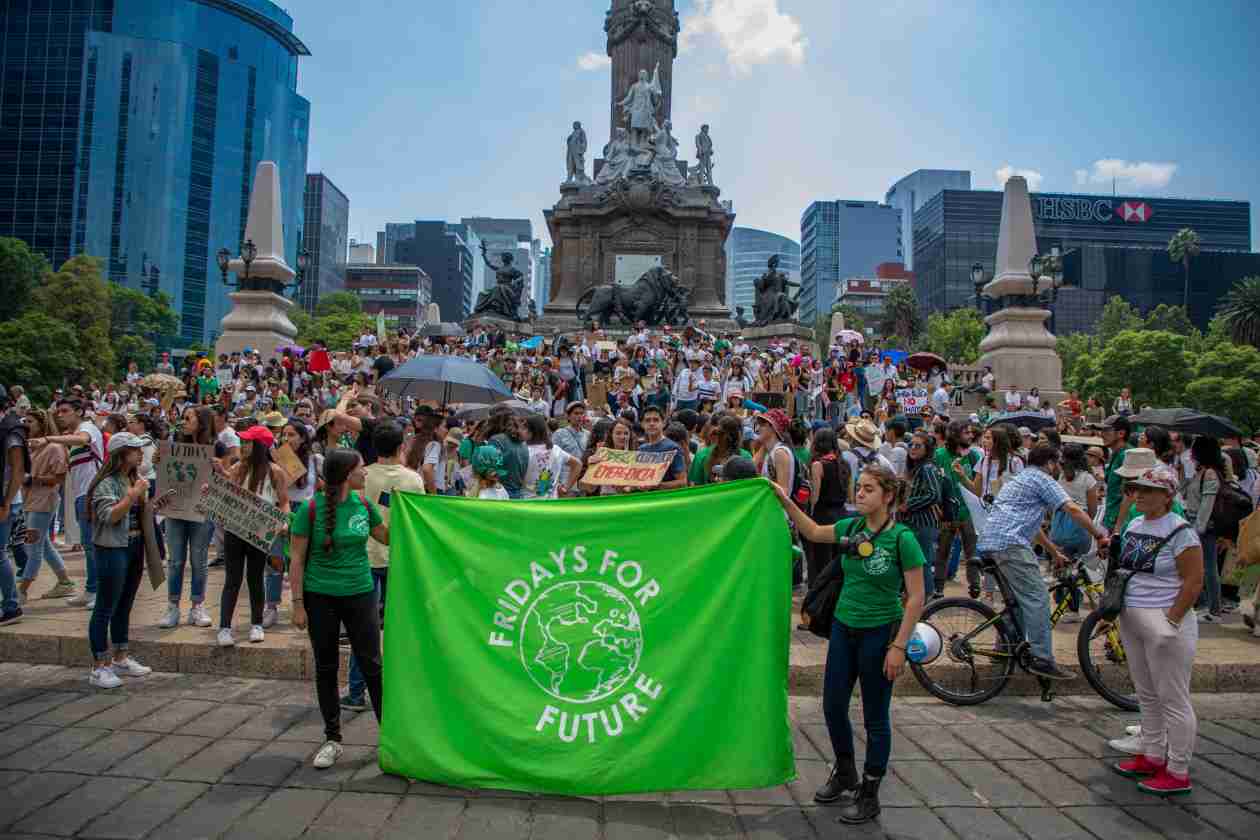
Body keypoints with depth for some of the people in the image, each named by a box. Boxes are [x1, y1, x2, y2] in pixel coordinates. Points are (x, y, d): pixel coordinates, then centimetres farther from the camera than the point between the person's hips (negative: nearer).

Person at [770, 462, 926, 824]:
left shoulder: (902, 538, -16)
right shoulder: (852, 527, -1)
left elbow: (916, 597, -14)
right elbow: (813, 532, 16)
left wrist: (899, 646, -17)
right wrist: (786, 502, 5)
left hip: (880, 632, -6)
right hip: (844, 627, 6)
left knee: (875, 718, 8)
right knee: (833, 705, 14)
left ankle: (869, 795, 24)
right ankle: (844, 774, 38)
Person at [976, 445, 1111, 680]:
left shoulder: (1019, 479, 31)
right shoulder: (1042, 479, 3)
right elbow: (1073, 510, -8)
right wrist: (1100, 535, -1)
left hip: (988, 542, 10)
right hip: (1010, 542, -10)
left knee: (1016, 597, 21)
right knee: (1037, 599, -9)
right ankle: (1042, 660, -10)